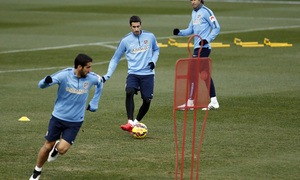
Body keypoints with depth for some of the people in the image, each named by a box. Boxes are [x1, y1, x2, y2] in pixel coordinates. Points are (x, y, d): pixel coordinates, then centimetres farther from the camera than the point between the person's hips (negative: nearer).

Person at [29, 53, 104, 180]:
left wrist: (94, 103, 15)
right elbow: (41, 85, -15)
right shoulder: (64, 75, -18)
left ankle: (57, 147, 27)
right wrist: (46, 81, -40)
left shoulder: (91, 78, -10)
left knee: (62, 149, -11)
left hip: (75, 121, 1)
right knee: (48, 146, 6)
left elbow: (100, 82, 16)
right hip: (58, 117, -1)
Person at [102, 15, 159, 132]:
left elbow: (156, 49, 23)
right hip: (133, 73, -1)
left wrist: (153, 61, 3)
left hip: (148, 73, 1)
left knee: (147, 101, -4)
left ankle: (136, 122, 20)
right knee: (129, 92, -28)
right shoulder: (125, 40, 1)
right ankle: (130, 123, -33)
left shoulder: (150, 36, 4)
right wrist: (108, 75, 1)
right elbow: (115, 58, 9)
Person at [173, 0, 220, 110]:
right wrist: (179, 32, 5)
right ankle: (214, 102, 11)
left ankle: (190, 101, -10)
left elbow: (216, 28, -9)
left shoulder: (206, 11, -7)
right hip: (198, 47, 9)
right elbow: (190, 30, 23)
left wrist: (207, 39, -19)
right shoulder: (194, 13, 19)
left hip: (204, 47, -9)